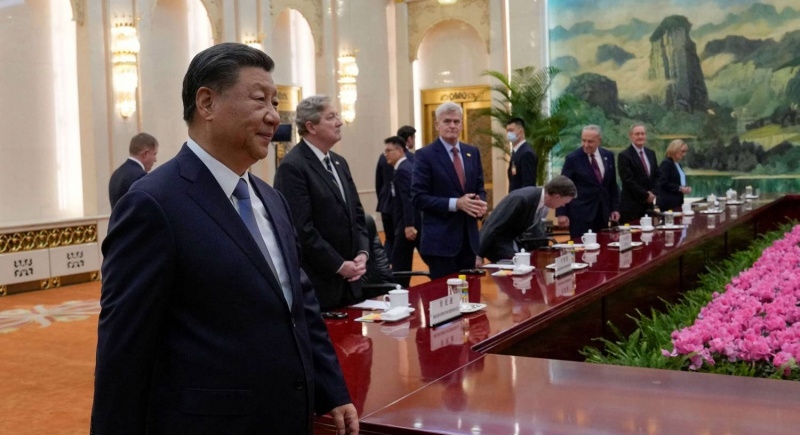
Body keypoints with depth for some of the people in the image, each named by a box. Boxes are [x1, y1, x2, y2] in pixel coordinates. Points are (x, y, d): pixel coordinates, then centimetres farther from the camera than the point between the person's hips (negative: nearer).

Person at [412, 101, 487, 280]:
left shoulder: (472, 152, 12)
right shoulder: (425, 155, -7)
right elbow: (419, 198, -12)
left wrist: (480, 203, -7)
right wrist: (455, 204, -20)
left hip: (469, 238, 6)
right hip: (440, 240, -6)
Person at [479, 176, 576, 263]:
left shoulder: (542, 200, -4)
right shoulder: (521, 199, -29)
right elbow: (494, 227, -26)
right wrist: (479, 255, -23)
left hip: (515, 242, 8)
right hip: (497, 241, -8)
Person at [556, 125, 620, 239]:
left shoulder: (608, 156, 7)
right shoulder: (572, 158, -6)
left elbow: (612, 185, 15)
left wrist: (615, 207, 11)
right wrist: (561, 213, -12)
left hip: (603, 212, 4)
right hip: (580, 213, -4)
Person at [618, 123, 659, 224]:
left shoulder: (651, 153, 14)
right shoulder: (624, 155, -8)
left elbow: (657, 176, 17)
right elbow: (628, 181, -13)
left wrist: (652, 193, -1)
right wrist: (646, 195, -11)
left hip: (649, 204, 6)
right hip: (631, 205, -6)